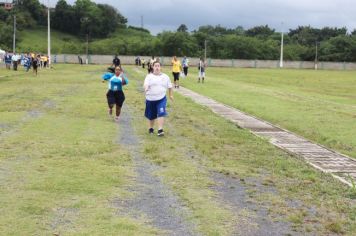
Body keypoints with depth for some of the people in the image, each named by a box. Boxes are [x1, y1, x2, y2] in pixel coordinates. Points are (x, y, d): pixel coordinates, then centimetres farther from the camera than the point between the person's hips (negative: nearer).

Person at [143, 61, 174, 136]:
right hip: (150, 99, 0)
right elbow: (145, 84, -18)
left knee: (161, 114, -19)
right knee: (151, 116, 13)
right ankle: (151, 128, 37)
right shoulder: (149, 76, 0)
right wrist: (146, 88, -39)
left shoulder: (165, 76, 7)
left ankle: (160, 130, -20)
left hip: (161, 99, 0)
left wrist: (171, 95, 16)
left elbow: (170, 86, 17)